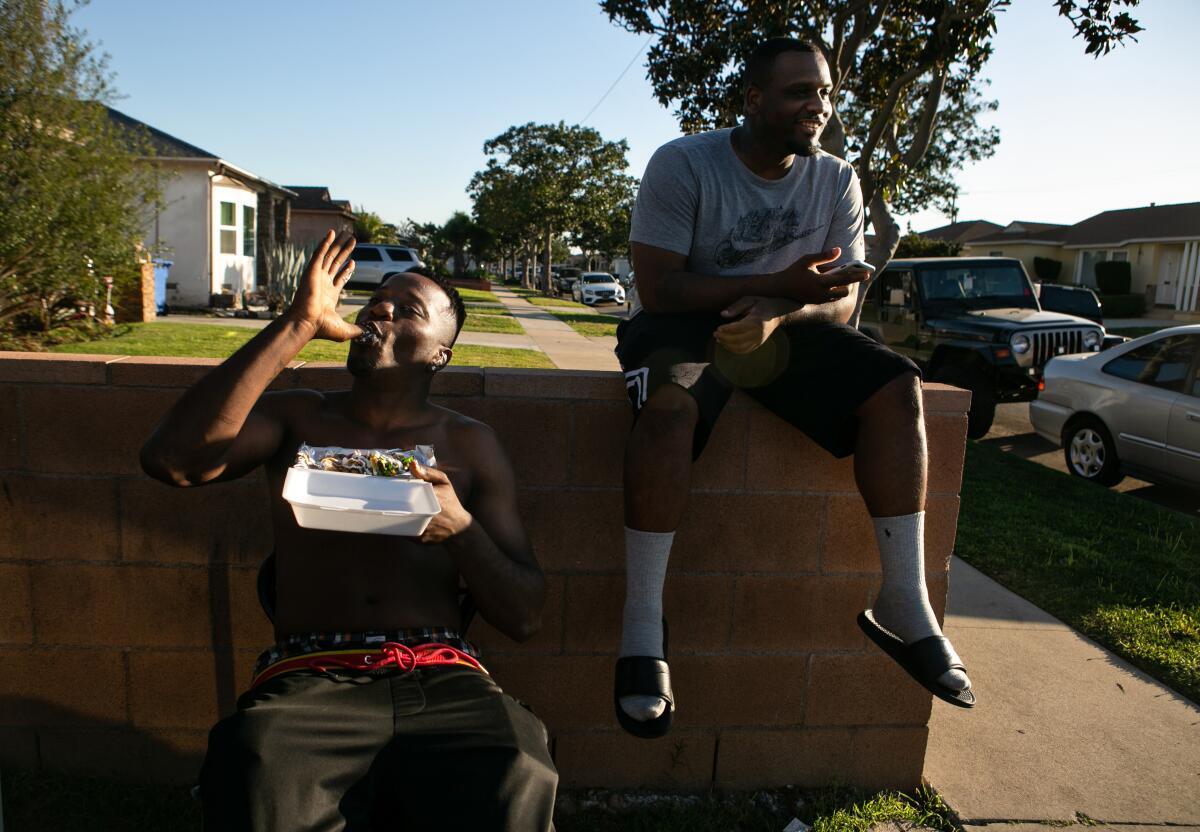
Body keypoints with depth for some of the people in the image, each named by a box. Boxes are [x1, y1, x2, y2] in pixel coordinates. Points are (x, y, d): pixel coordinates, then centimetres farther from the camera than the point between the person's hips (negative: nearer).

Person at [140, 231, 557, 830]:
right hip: (308, 680, 0)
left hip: (442, 685, 1)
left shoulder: (468, 444, 14)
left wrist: (460, 528, -11)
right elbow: (171, 461, -7)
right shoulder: (295, 417, 16)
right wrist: (297, 325, -6)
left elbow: (524, 617, 10)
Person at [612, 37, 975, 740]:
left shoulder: (836, 181, 3)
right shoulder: (683, 164, -10)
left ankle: (904, 602, -13)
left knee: (895, 385, -18)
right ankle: (643, 620, -29)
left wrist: (776, 313, -26)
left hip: (785, 328, 5)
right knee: (671, 399, -38)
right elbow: (657, 289, -17)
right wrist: (782, 283, -22)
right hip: (684, 322, -4)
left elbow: (841, 301, -2)